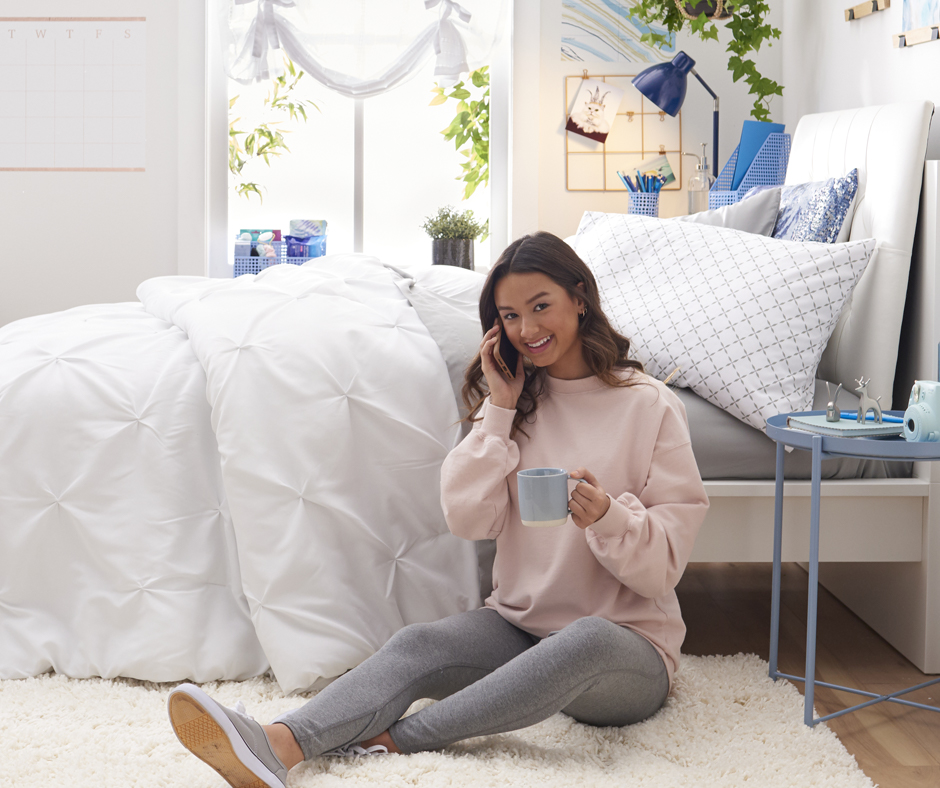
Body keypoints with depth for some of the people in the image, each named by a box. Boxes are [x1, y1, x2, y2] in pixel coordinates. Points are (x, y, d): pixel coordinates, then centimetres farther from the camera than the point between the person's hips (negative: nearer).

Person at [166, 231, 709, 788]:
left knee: (587, 638, -38)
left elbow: (665, 564, -7)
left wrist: (608, 517, -28)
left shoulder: (650, 406, -5)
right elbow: (468, 520, -2)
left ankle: (395, 737, -36)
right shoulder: (516, 398, 10)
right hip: (520, 628, 4)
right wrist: (501, 410, -5)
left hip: (628, 649, -3)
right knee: (419, 644, -26)